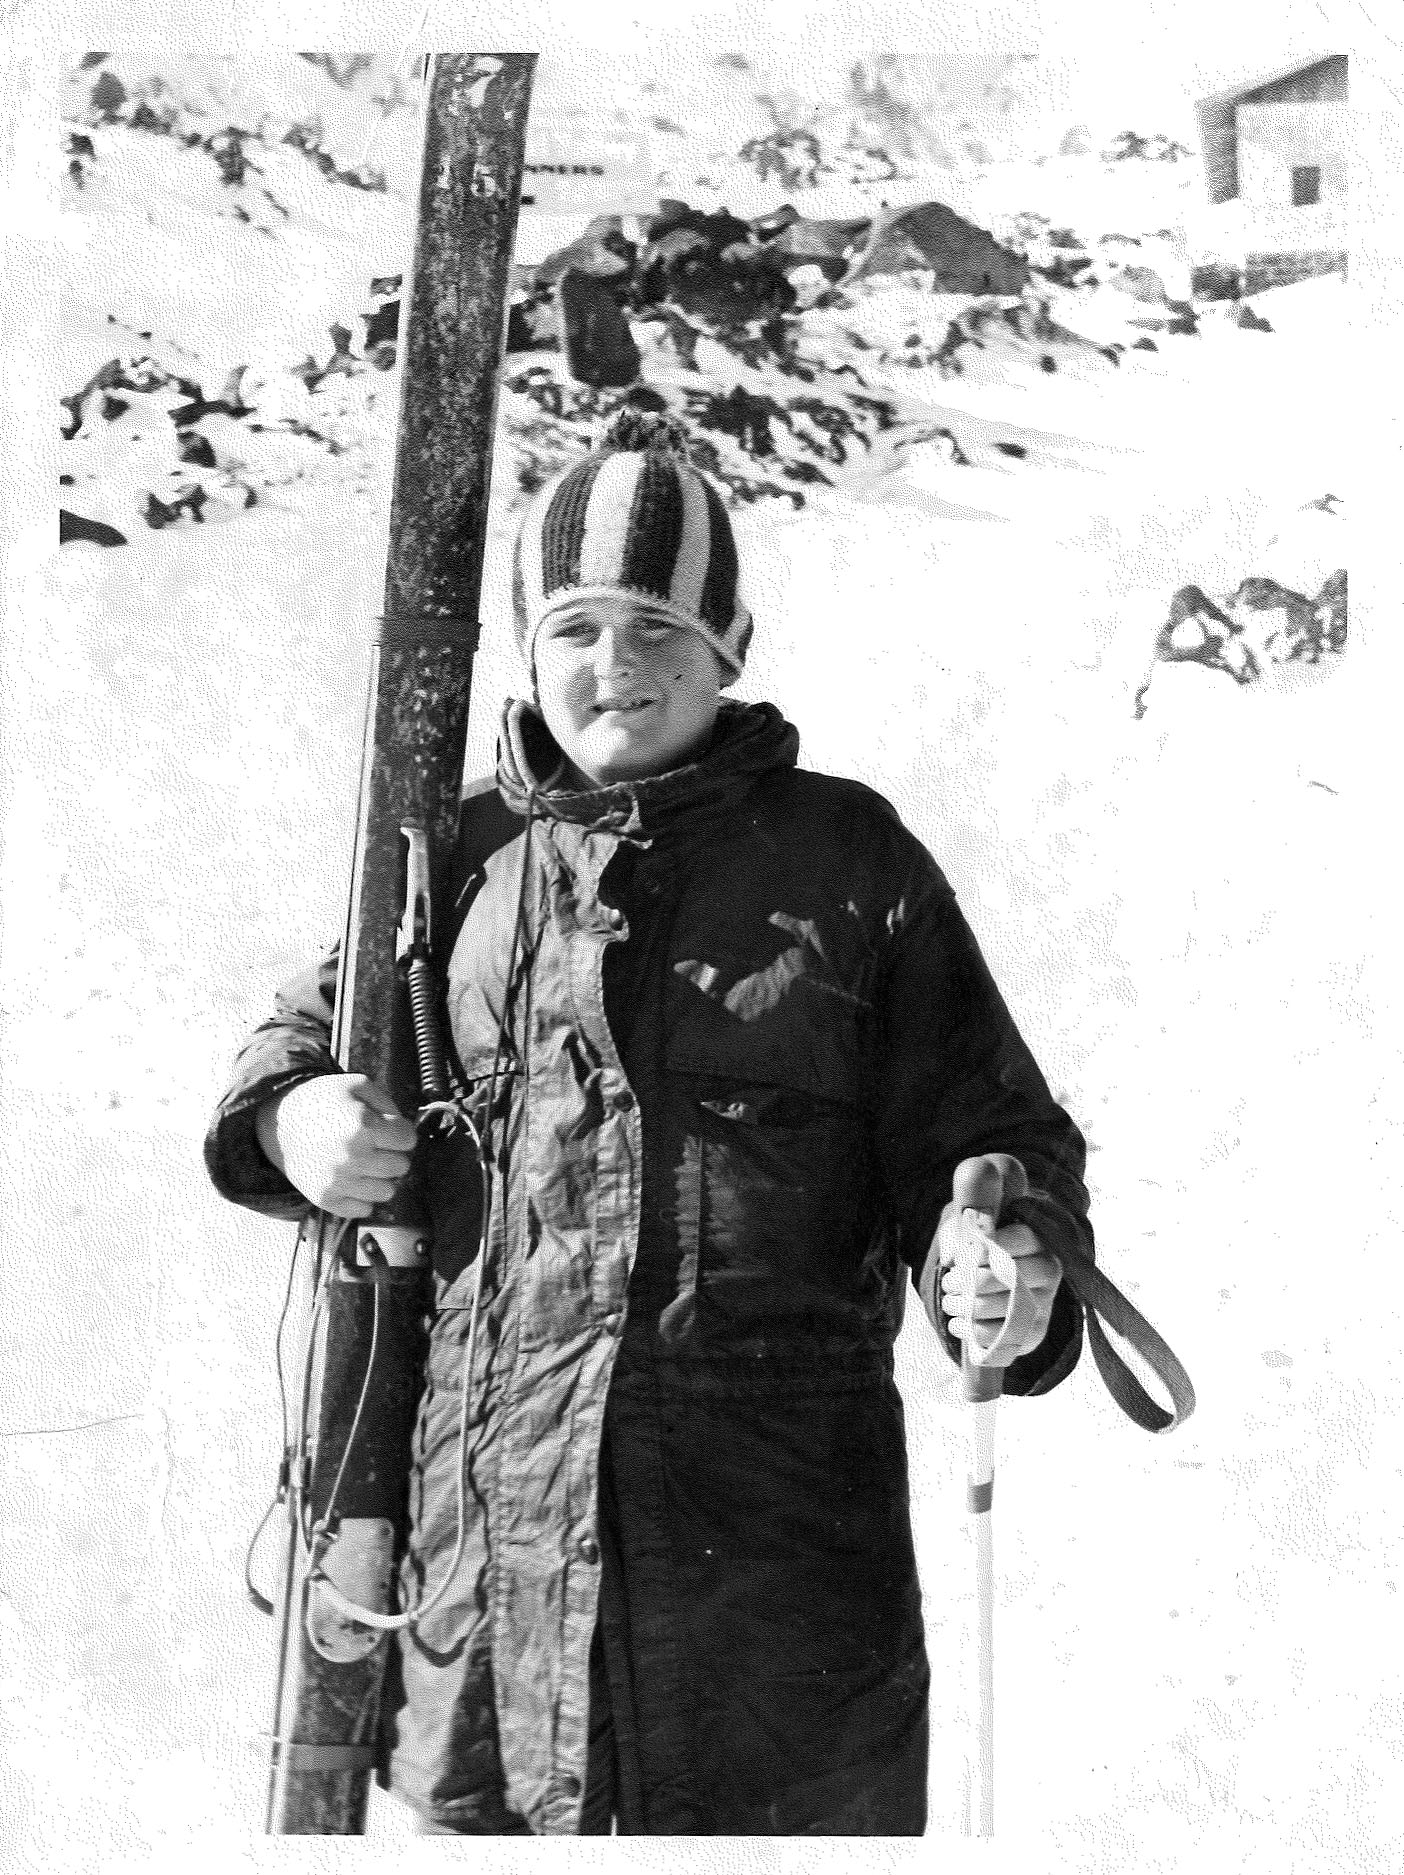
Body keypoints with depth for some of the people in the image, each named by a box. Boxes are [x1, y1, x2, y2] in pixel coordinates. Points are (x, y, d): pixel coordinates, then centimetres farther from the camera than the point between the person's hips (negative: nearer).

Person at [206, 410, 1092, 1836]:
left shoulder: (847, 858, 4)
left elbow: (987, 1122, 5)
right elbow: (304, 1032, 24)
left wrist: (1008, 1268, -16)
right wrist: (288, 1118, 1)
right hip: (491, 1532, 2)